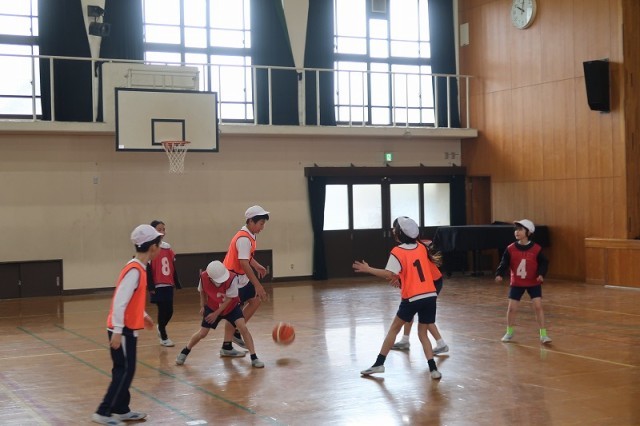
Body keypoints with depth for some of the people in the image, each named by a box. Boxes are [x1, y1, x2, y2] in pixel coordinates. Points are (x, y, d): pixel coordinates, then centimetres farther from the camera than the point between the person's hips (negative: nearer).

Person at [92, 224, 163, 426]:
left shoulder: (138, 268, 9)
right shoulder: (134, 270, -21)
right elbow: (119, 301, -25)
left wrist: (142, 314, 27)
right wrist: (117, 331, -26)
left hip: (127, 329, 9)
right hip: (123, 330, -9)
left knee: (125, 371, 15)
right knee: (124, 372, -5)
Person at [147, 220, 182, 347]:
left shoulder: (168, 247, 10)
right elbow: (148, 269, -12)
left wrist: (177, 283, 14)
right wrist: (151, 286, -14)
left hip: (168, 284, 6)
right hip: (158, 285, -6)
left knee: (169, 310, 6)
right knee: (163, 310, -1)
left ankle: (161, 328, 35)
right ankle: (163, 337, 14)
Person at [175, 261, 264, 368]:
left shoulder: (232, 278, -34)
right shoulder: (204, 277, -25)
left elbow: (229, 299, -23)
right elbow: (202, 291, -1)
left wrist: (216, 314, -19)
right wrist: (203, 306, 3)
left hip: (231, 307, -2)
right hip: (212, 308, 2)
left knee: (243, 328, -20)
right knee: (202, 333, 4)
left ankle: (254, 358, -12)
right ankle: (184, 352, 30)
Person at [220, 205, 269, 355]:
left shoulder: (249, 236, 7)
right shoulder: (244, 239, -24)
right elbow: (244, 263, -31)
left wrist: (257, 266, 14)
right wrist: (257, 285, -30)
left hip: (241, 277, 10)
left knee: (256, 301, 14)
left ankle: (236, 333, 19)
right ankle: (227, 347, 5)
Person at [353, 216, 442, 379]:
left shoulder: (397, 252, -8)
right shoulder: (421, 247, 11)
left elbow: (389, 275, -17)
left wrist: (368, 269, -8)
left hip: (412, 298, -5)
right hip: (430, 295, 5)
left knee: (394, 328, 11)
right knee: (422, 333, 13)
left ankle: (379, 363, 14)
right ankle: (433, 369, 0)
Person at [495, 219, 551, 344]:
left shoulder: (536, 249, -12)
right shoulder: (511, 249, -8)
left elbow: (544, 263, -6)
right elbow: (504, 263, -6)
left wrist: (541, 274, -22)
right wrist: (499, 274, -22)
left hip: (534, 283, -2)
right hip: (516, 283, 2)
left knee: (538, 307, -9)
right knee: (512, 308, 4)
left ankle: (543, 334, -1)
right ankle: (509, 333, 24)